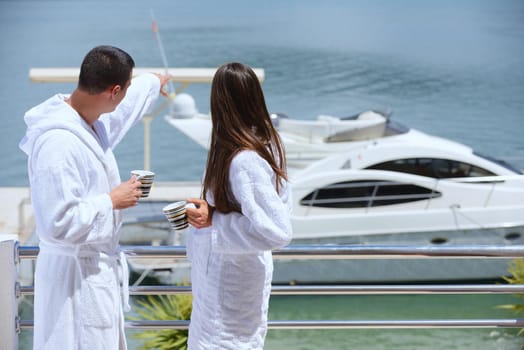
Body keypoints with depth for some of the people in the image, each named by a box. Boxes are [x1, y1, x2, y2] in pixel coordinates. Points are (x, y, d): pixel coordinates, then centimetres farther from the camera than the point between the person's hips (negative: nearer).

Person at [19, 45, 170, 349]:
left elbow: (122, 107, 28)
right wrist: (112, 201, -18)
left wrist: (152, 83, 44)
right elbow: (59, 223, -29)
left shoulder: (90, 118, 1)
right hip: (77, 275, -10)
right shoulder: (58, 142, -28)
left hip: (100, 267, 10)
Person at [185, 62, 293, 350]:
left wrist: (213, 220, -23)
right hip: (239, 274, 9)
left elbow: (277, 231, -30)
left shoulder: (243, 161, -28)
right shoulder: (266, 143, -1)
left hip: (231, 283, -9)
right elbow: (279, 205, 10)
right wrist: (211, 209, 6)